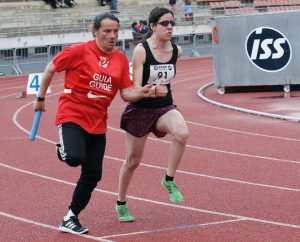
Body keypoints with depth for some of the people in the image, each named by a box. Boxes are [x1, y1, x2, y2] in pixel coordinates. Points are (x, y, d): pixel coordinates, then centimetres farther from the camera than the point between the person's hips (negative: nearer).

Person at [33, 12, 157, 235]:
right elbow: (51, 68, 0)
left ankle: (71, 218, 18)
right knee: (75, 158, -28)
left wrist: (142, 93, -19)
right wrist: (41, 98, 6)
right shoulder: (79, 51, -11)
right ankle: (63, 150, 11)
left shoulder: (121, 59, 3)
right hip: (72, 115, -5)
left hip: (97, 122, 5)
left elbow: (126, 93, 2)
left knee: (93, 174, 3)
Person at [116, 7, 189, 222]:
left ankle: (169, 180, -11)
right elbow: (136, 88, -21)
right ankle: (121, 204, 33)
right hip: (140, 109, -3)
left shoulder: (177, 51, -4)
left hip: (165, 107, 3)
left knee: (182, 133, -31)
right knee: (133, 161, 10)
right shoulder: (141, 50, -17)